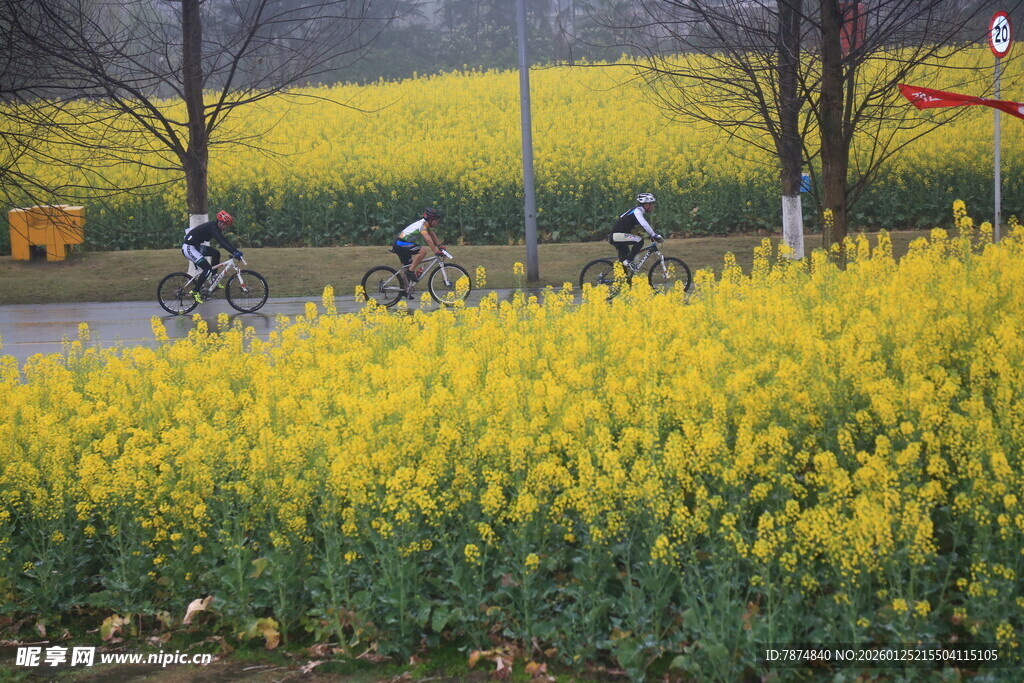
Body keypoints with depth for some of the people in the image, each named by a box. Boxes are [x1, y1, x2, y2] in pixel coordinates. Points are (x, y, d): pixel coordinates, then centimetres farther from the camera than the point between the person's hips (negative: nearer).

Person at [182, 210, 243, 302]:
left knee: (216, 254, 10)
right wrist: (234, 253, -36)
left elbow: (225, 241, 13)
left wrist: (236, 250, 5)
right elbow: (221, 242, -31)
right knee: (207, 268, -17)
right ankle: (195, 291, -8)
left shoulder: (216, 228, 8)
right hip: (189, 248, -10)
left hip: (195, 246, 10)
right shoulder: (212, 227, -22)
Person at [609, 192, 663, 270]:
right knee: (639, 240, -24)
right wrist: (655, 236, -30)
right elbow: (644, 225, -30)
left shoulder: (640, 212, 14)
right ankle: (628, 261, -18)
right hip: (617, 235, -10)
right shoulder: (637, 211, -16)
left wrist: (654, 235, 15)